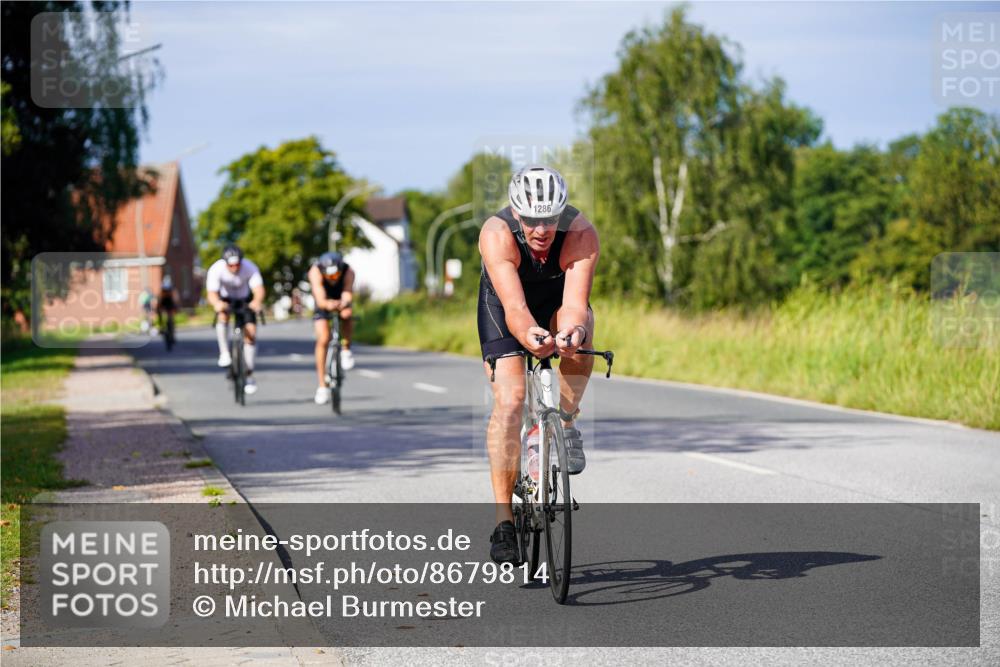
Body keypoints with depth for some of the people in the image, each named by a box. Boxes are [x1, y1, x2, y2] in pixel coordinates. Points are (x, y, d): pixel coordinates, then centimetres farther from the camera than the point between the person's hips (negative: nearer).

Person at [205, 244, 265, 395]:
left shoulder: (250, 268, -30)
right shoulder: (216, 269, -31)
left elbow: (259, 289, -41)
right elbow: (212, 293, -38)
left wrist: (257, 301, -64)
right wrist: (217, 303, -62)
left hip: (245, 299, 1)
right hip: (225, 298, -1)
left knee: (250, 332, -10)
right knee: (223, 315, -34)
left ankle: (249, 375, 1)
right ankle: (224, 353, -21)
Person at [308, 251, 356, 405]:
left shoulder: (348, 272, -32)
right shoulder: (315, 272, -34)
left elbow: (347, 295, -45)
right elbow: (320, 299, -44)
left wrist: (344, 304, -68)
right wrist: (329, 304, -67)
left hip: (341, 301, 1)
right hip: (323, 305, -1)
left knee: (346, 314, -34)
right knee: (323, 340, -16)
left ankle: (346, 350, -9)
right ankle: (323, 386, -7)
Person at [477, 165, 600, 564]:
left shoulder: (581, 234, -32)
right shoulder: (496, 235, -35)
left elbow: (576, 301, -43)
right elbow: (513, 305, -46)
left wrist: (573, 329, -66)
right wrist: (529, 336, -68)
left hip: (556, 300, 2)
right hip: (503, 305, -1)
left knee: (577, 326, -35)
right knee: (509, 399, -18)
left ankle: (565, 423, -10)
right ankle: (503, 519, -14)